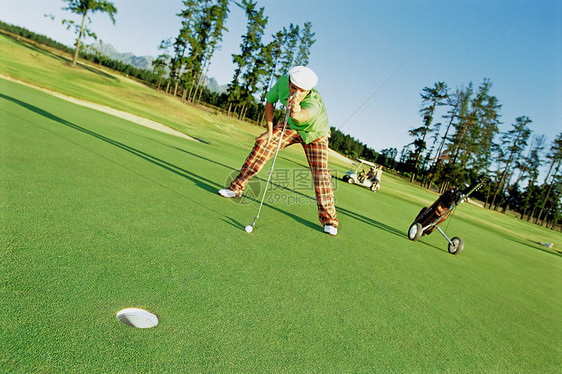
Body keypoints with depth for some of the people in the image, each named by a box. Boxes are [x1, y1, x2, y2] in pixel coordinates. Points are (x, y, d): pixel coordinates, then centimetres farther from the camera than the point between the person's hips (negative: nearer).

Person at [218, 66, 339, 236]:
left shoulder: (314, 102, -41)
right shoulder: (283, 82, -26)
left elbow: (304, 115, -64)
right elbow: (269, 102, -8)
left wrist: (296, 113, -87)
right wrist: (270, 131, -10)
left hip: (315, 134, -4)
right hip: (291, 126, 4)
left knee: (320, 172, -16)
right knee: (263, 143, -13)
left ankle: (328, 219, -3)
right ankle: (237, 187, -2)